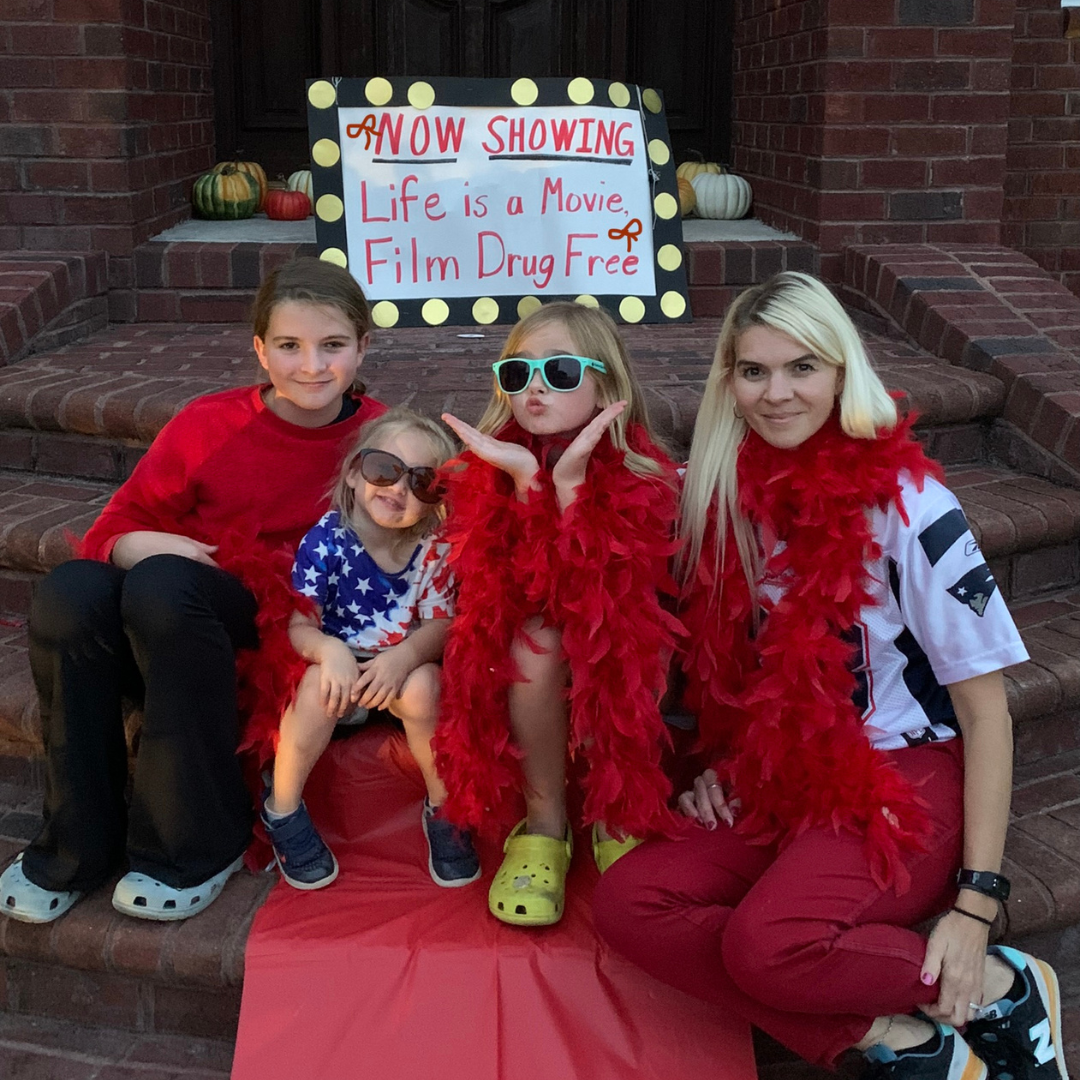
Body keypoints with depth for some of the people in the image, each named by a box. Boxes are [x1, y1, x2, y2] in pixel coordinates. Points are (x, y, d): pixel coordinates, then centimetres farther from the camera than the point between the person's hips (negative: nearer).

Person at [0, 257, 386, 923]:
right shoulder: (209, 424, 1)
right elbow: (121, 523, 5)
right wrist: (130, 544, -20)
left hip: (286, 636, -3)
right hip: (158, 641, 3)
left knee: (162, 584, -32)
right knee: (70, 593, -28)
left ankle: (198, 845, -20)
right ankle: (78, 848, -11)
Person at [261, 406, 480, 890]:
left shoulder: (432, 548, -8)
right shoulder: (325, 541, -15)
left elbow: (440, 624, -11)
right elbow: (298, 625, -17)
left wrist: (404, 657, -33)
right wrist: (330, 650, -40)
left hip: (403, 671, 1)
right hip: (338, 668, -1)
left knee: (424, 684, -31)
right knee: (318, 685, -33)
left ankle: (443, 808, -7)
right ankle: (282, 809, -9)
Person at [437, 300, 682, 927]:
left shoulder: (642, 475, -16)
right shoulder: (494, 467, -10)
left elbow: (597, 595, -27)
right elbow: (528, 595, -22)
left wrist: (570, 478, -34)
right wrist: (528, 478, -32)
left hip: (618, 666, -1)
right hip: (527, 679, 1)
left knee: (606, 640, -32)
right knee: (536, 640, -31)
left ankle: (616, 819, -6)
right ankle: (545, 822, -12)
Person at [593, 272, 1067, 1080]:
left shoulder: (907, 506, -14)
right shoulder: (728, 496, 0)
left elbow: (986, 709, -11)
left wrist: (977, 900, -15)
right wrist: (721, 765, 0)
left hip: (907, 779, -5)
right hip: (784, 781, 6)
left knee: (769, 943, -32)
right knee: (628, 902, -19)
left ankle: (1002, 987, -6)